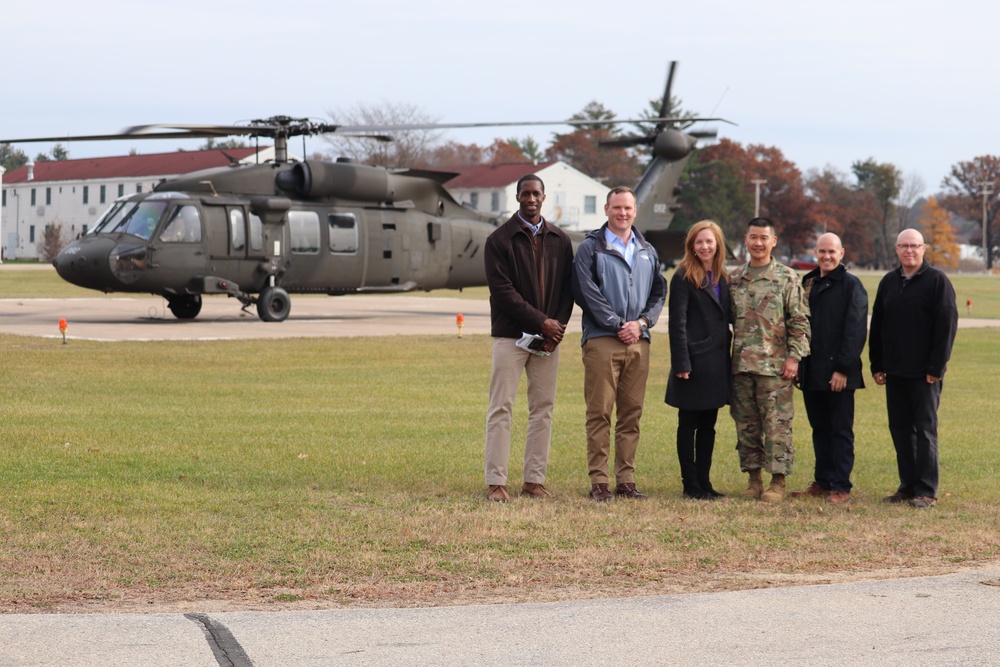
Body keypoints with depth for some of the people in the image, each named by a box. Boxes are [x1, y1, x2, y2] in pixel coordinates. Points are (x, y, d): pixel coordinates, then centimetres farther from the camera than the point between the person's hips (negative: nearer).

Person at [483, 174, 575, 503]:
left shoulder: (560, 240, 10)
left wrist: (558, 327, -6)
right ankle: (496, 482, -4)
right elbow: (502, 290, -9)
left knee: (543, 408, 4)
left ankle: (534, 479, 9)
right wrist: (541, 321, -13)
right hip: (510, 334, -4)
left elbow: (568, 289, 9)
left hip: (548, 336, 4)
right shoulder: (500, 240, -2)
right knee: (501, 408, -5)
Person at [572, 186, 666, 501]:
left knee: (631, 413, 5)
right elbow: (587, 292, -6)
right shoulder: (591, 248, 2)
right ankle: (599, 481, -4)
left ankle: (626, 479, 9)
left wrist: (642, 322, -3)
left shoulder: (647, 252, 17)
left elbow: (659, 293, 15)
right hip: (601, 340, -4)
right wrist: (617, 325, -12)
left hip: (638, 341, 4)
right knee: (599, 413, -5)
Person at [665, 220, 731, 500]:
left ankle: (704, 481, 17)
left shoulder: (722, 278, 13)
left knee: (708, 425, 11)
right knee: (689, 424, 2)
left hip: (716, 364, 7)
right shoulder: (684, 277, -7)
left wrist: (727, 358, 9)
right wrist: (681, 364, -17)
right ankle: (691, 484, 6)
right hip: (694, 361, -7)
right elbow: (677, 323, -12)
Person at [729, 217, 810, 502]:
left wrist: (794, 356, -9)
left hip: (774, 365, -4)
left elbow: (799, 321, -2)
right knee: (746, 425, 7)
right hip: (741, 364, 4)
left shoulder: (787, 278, 0)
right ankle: (754, 479, 15)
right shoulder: (734, 279, 12)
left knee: (777, 424, -5)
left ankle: (778, 481, 1)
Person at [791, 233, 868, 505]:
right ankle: (823, 482, 19)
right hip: (812, 372, 6)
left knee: (841, 430, -1)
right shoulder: (808, 283, 14)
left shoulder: (851, 285, -6)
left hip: (838, 373, -6)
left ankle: (841, 487, 2)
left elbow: (855, 331, -12)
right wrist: (798, 365, 8)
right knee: (820, 428, 12)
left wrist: (843, 368, -17)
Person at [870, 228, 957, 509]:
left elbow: (947, 325, -10)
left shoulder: (937, 281, -6)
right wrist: (877, 365, 8)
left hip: (924, 373, -6)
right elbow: (877, 326, 15)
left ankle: (926, 491, 1)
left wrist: (936, 367, -15)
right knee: (900, 430, 8)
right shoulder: (888, 282, 12)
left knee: (925, 429, -2)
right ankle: (908, 486, 15)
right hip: (894, 372, 6)